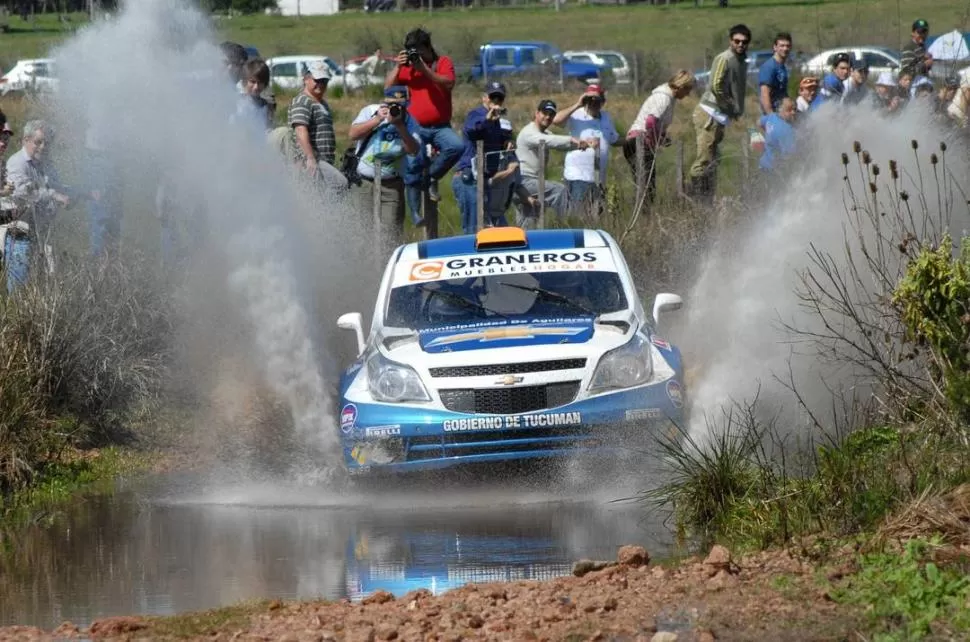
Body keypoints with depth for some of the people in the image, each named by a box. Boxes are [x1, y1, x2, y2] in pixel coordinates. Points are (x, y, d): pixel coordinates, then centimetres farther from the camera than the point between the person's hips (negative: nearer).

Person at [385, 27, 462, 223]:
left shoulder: (443, 62, 2)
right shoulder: (407, 67, 8)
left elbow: (448, 84, -17)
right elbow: (388, 86, -1)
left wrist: (425, 69, -24)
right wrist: (397, 67, -13)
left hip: (440, 126, -1)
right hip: (416, 127, 1)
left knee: (457, 146, -29)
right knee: (413, 166, -5)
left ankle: (432, 177, -8)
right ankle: (415, 211, 2)